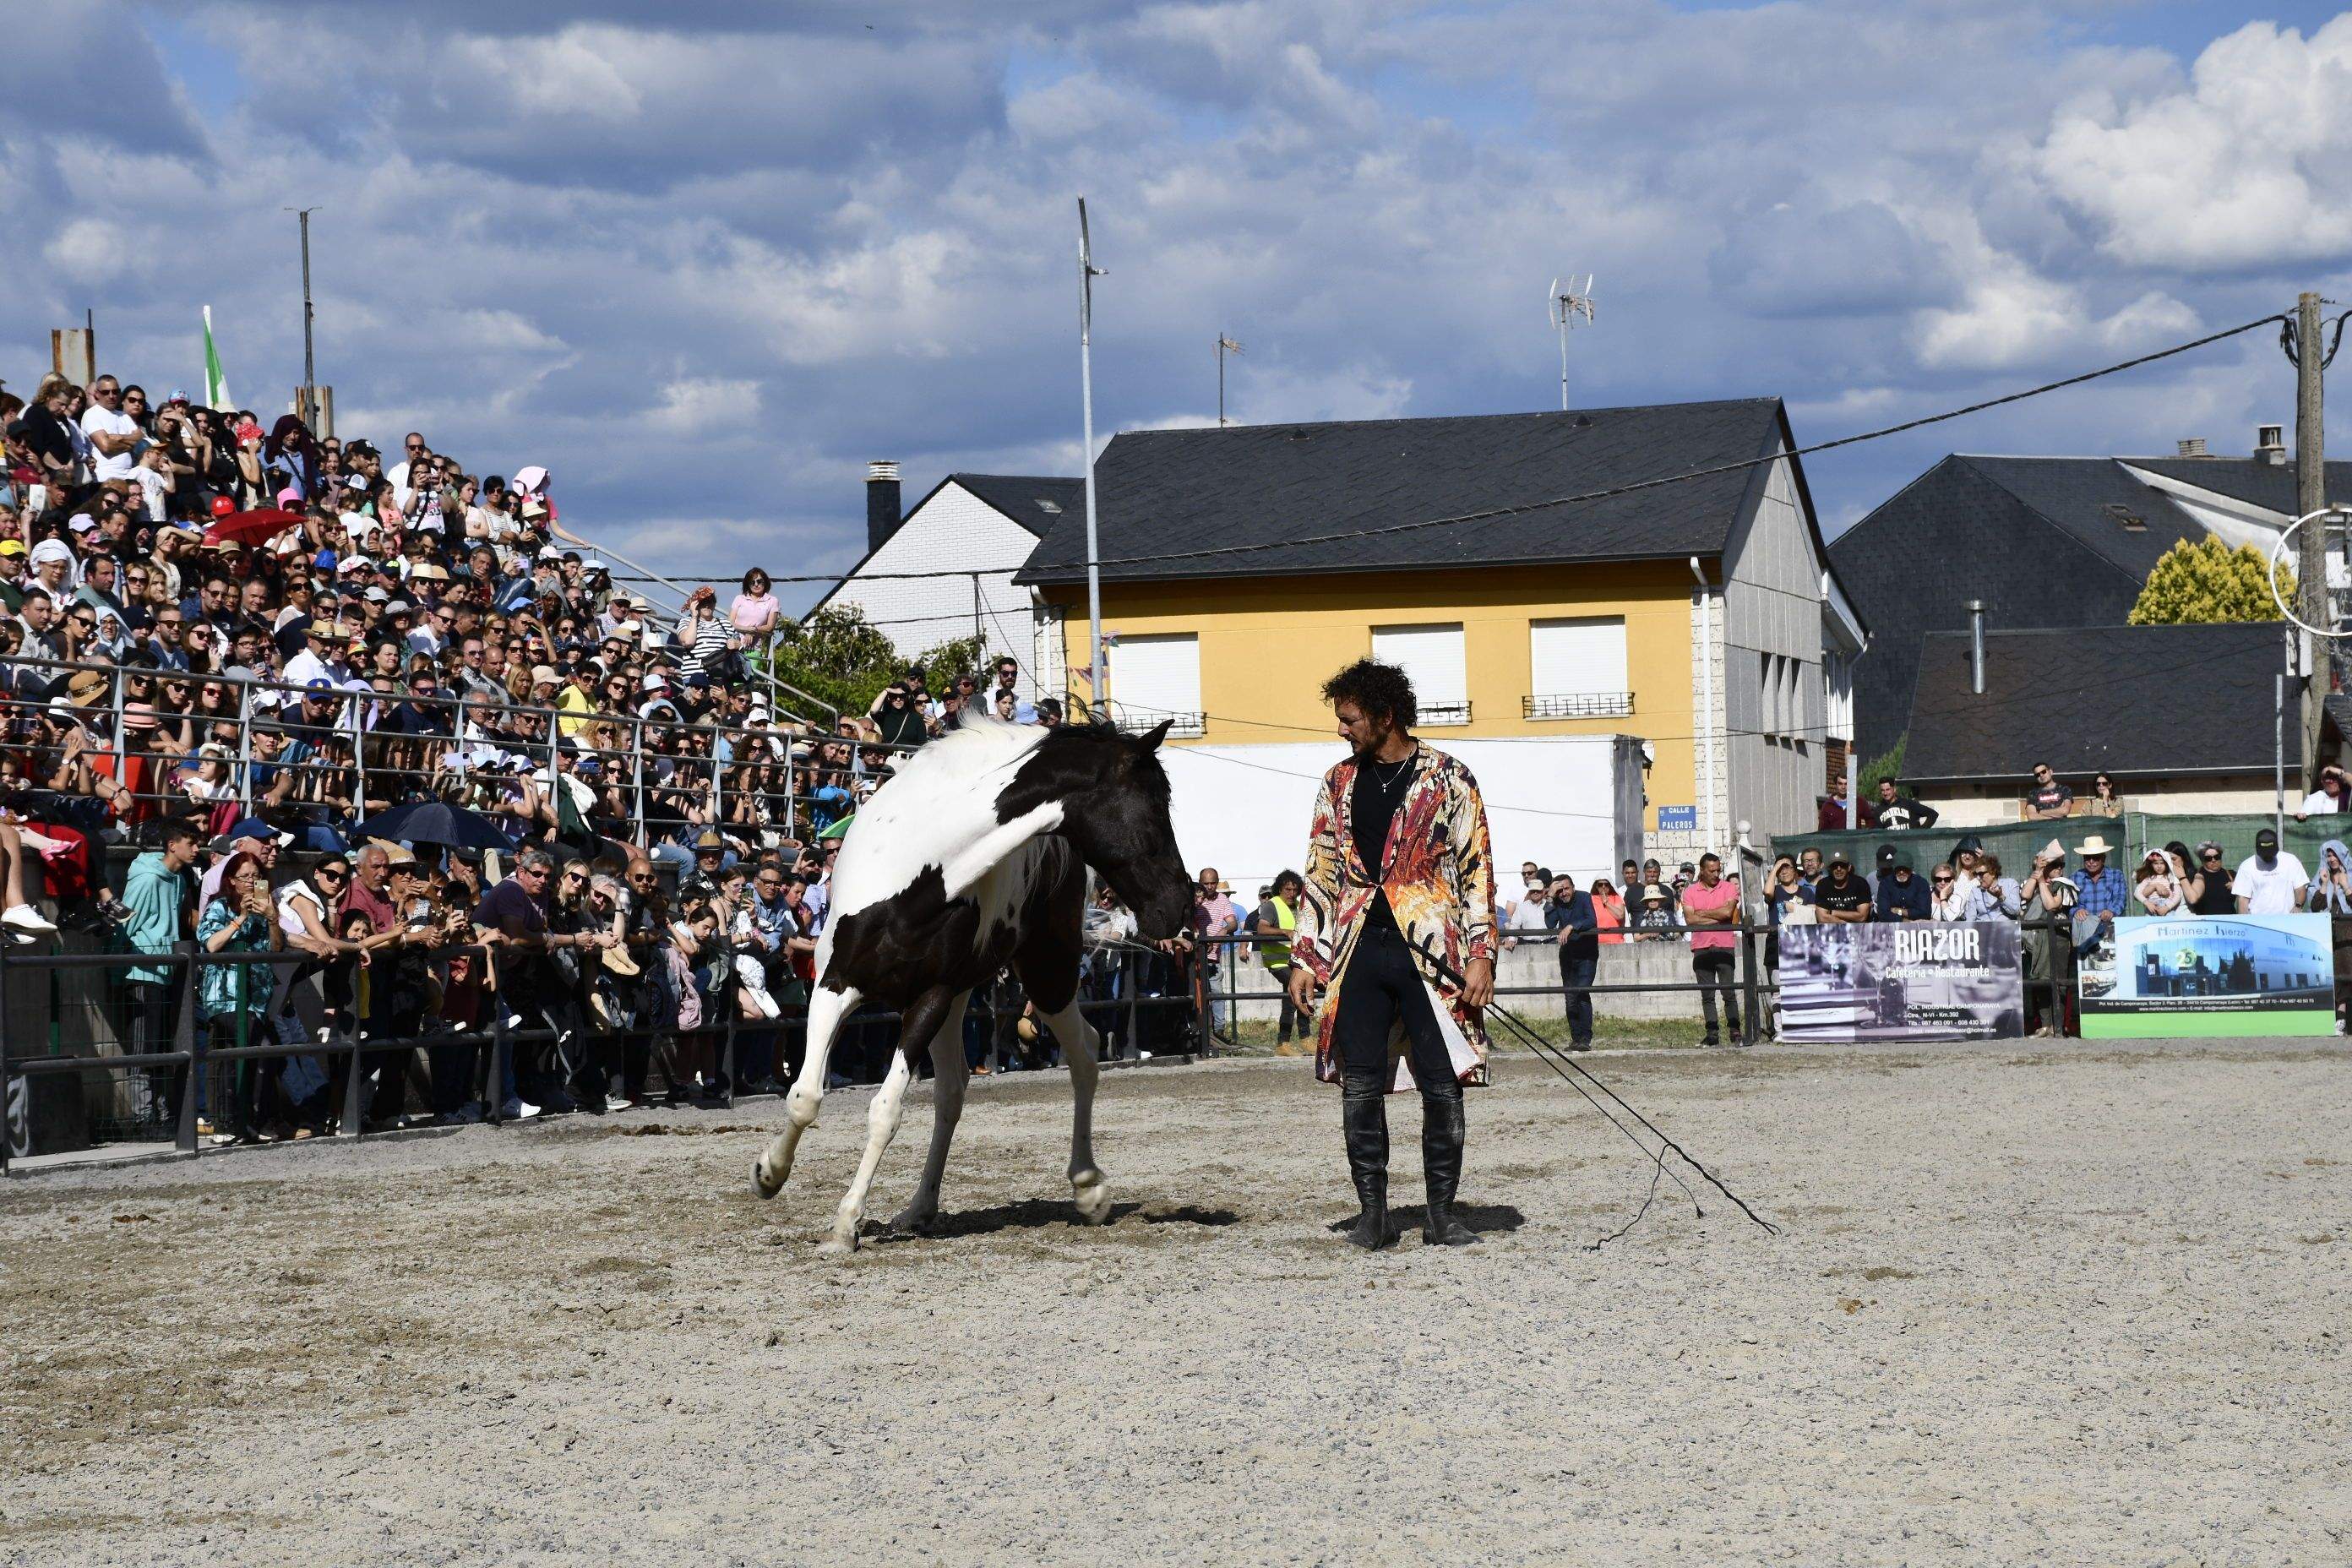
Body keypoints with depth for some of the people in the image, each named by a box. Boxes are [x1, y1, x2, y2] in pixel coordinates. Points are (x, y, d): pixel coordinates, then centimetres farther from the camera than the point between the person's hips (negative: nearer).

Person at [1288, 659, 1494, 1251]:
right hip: (1358, 953, 3)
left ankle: (1442, 1212, 7)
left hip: (1432, 952, -3)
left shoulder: (1448, 779, 2)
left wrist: (1481, 954, -7)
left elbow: (1477, 871, 0)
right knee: (1360, 1089, 0)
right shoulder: (1339, 786, 14)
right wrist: (1305, 958, 8)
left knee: (1443, 1087, -2)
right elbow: (1320, 875, 16)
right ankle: (1372, 1211, 8)